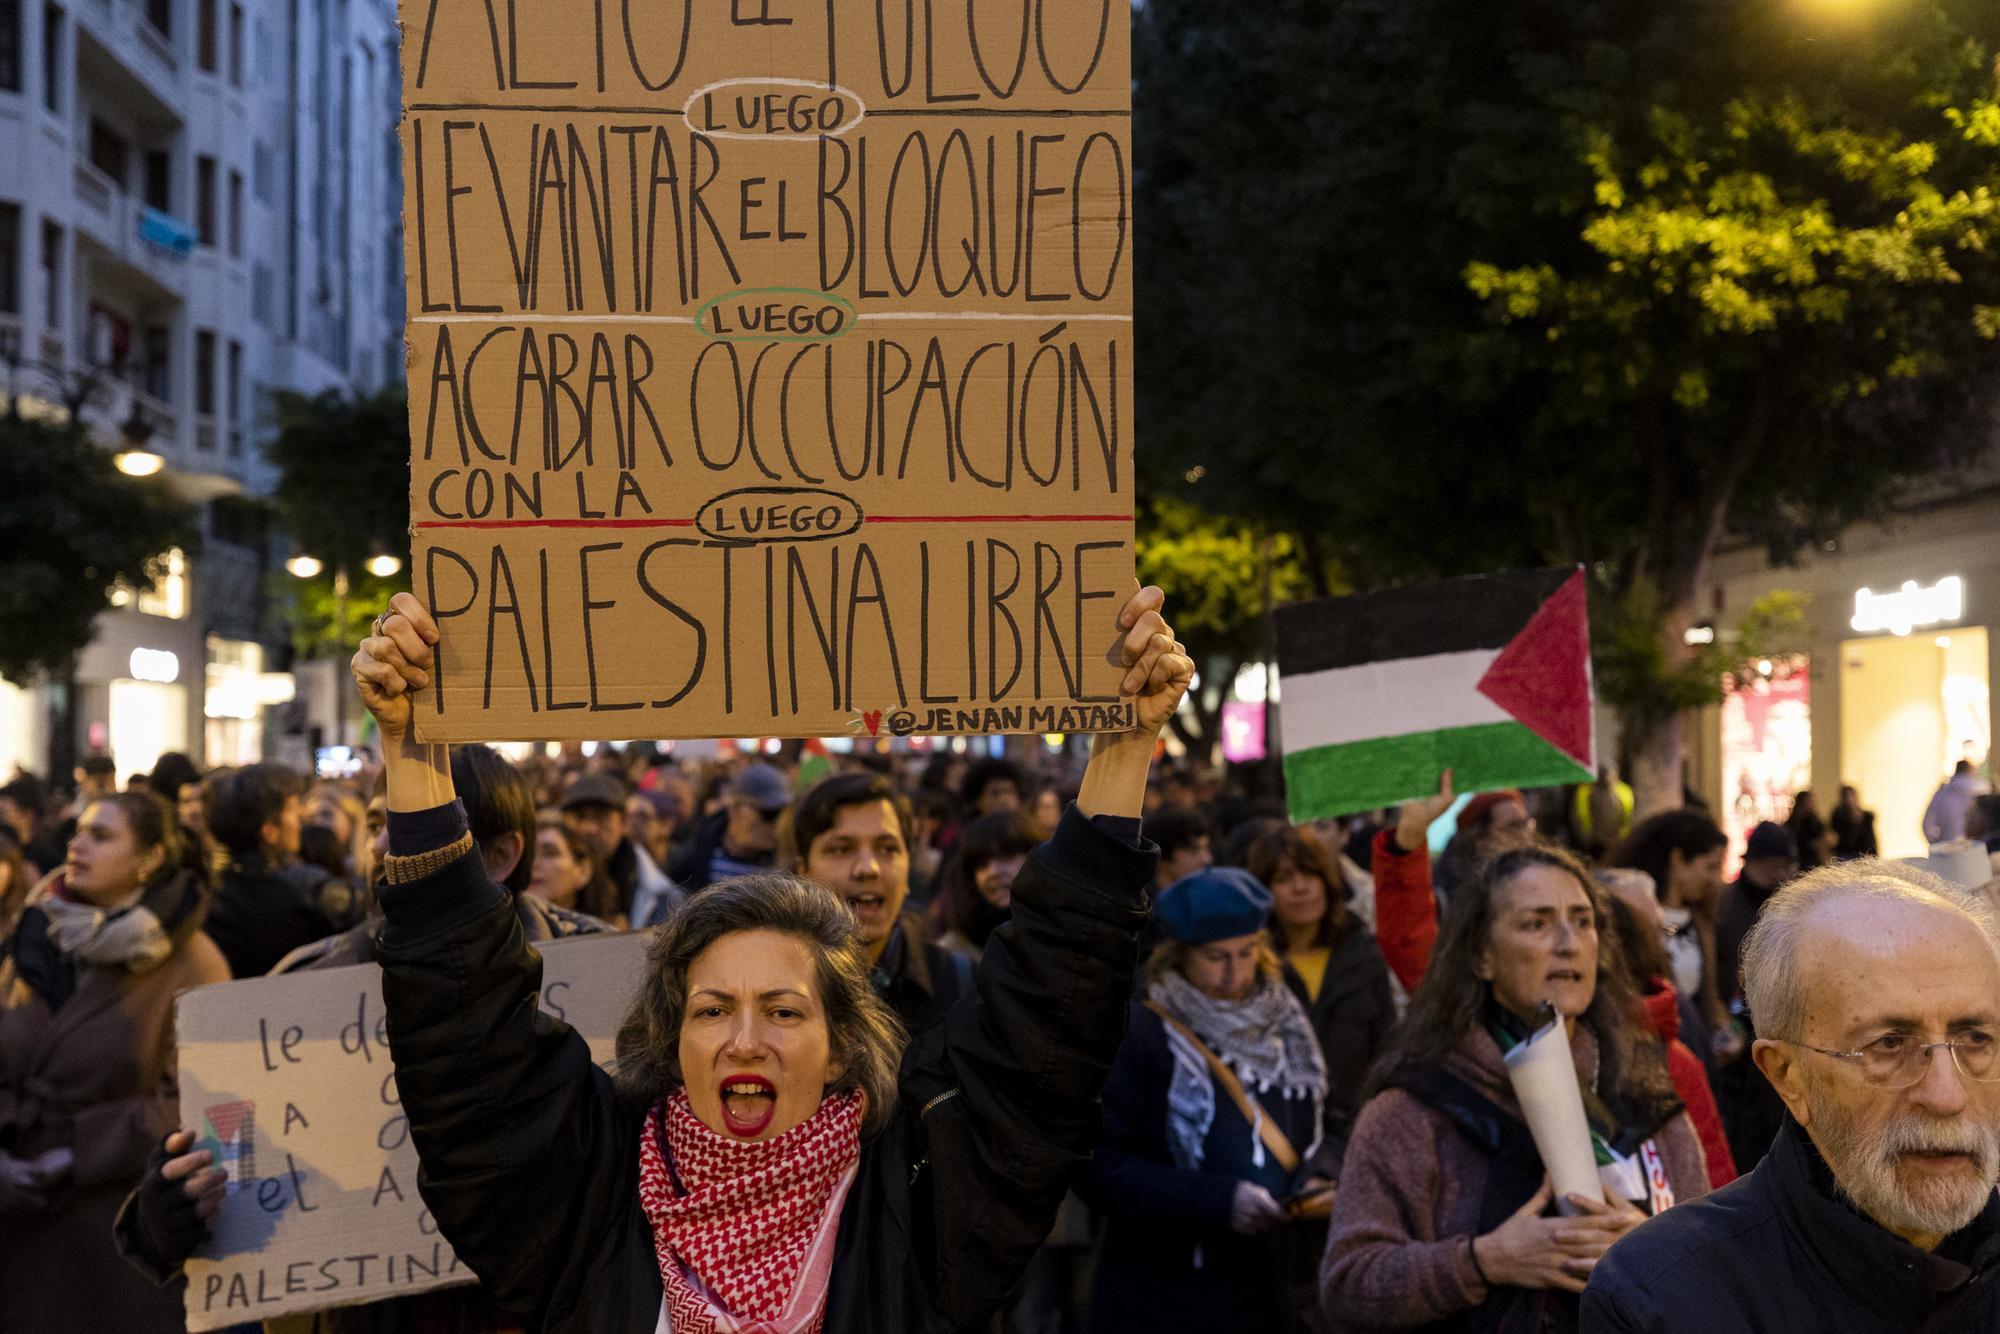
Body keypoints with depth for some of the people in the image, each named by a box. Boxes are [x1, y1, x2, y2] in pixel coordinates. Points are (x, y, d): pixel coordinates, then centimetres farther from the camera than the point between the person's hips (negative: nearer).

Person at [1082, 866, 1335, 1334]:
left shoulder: (1286, 1024, 5)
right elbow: (1098, 1166, -16)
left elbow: (1318, 1130, 16)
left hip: (1269, 1285, 5)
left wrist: (1317, 1178, -7)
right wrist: (1219, 1200, -23)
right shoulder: (1139, 1036, -11)